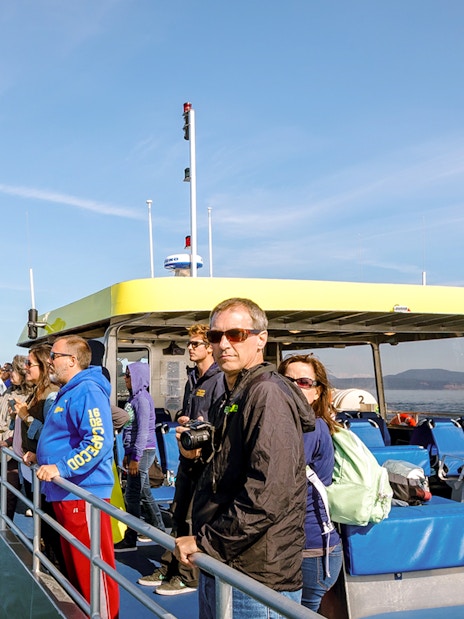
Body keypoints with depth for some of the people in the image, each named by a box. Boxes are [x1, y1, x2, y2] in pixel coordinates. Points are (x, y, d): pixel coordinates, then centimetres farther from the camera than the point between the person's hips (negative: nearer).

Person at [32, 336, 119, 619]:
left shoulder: (87, 391, -16)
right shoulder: (68, 392, 17)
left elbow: (98, 441, -27)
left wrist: (61, 468, -28)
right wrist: (42, 457, 24)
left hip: (84, 493, -11)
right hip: (65, 492, 11)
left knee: (93, 567, -2)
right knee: (75, 564, 19)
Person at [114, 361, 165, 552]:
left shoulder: (142, 398, -15)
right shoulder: (134, 397, 14)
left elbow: (143, 431, -19)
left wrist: (136, 458, -20)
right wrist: (128, 454, 19)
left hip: (143, 451, -10)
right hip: (136, 451, 10)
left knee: (132, 496, -6)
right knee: (144, 493, 16)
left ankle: (130, 540, -1)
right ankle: (159, 529, 26)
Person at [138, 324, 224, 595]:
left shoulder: (219, 380, -14)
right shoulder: (192, 378, 14)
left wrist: (196, 422, -15)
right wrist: (183, 420, 2)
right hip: (188, 455, 9)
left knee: (193, 519, -1)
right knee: (178, 514, 16)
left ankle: (188, 576, 11)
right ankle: (169, 569, 26)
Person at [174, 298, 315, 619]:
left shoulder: (268, 393, -17)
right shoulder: (230, 399, 14)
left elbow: (269, 491, -26)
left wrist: (206, 540, -20)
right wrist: (201, 453, 5)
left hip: (258, 575, -9)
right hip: (217, 567, 9)